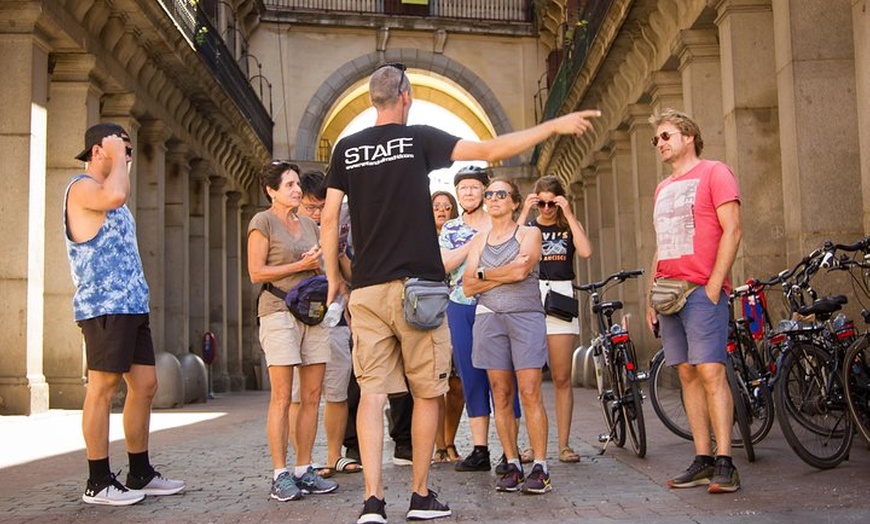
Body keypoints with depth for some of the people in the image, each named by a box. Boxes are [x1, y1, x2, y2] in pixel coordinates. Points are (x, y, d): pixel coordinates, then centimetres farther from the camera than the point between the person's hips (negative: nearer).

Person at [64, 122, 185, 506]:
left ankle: (140, 473, 18)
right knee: (103, 388, -6)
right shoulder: (81, 187, -5)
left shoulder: (107, 193, 24)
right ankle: (98, 482, 1)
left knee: (145, 385, 10)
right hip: (103, 306, -10)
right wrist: (117, 156, -15)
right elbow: (115, 196, -27)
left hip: (131, 305, 10)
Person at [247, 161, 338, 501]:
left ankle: (304, 470, 9)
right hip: (279, 311, -6)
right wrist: (300, 265, -10)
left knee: (312, 397, 3)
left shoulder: (309, 224, 19)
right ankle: (280, 475, -3)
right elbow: (256, 272, -7)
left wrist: (318, 266, 4)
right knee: (282, 397, -7)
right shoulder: (263, 222, 1)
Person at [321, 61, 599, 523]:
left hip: (366, 290, 3)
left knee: (372, 392, 2)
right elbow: (490, 150, -5)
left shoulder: (346, 149, 9)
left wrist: (333, 278, 15)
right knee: (427, 393, 7)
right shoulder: (418, 139, -1)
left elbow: (330, 217, 6)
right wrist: (554, 126, 3)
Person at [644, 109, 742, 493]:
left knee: (711, 372, -12)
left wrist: (713, 286, -15)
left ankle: (724, 463, -10)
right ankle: (702, 460, 8)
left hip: (702, 291, -7)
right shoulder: (662, 188, 22)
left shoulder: (714, 173, 1)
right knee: (688, 374, 5)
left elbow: (732, 230, -8)